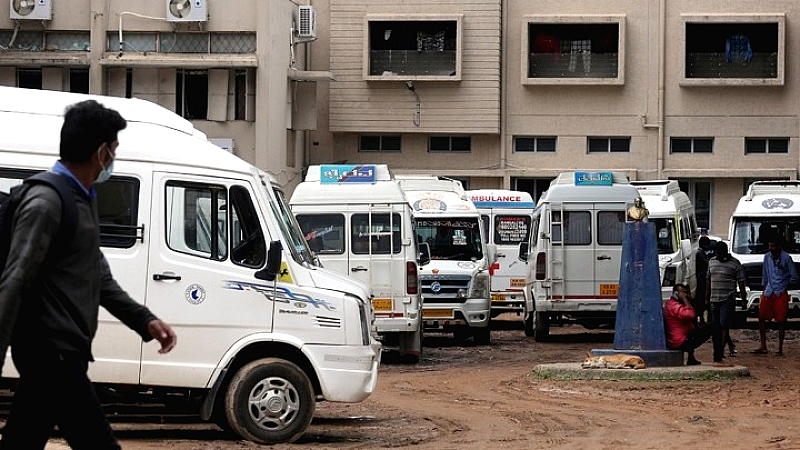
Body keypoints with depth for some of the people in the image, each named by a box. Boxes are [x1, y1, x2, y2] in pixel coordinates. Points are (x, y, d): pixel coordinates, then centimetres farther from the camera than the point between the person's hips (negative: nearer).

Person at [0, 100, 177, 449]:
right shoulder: (46, 203, -16)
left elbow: (98, 276, 24)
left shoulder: (83, 199, 16)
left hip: (60, 352, 10)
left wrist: (143, 320, 17)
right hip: (52, 352, -10)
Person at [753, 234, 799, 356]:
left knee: (781, 321, -1)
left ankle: (780, 349, 5)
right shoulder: (767, 257, 8)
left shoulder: (786, 258, -8)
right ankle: (763, 346, 5)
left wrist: (784, 285, 6)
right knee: (761, 317, -2)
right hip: (768, 293, 5)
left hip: (781, 294, -5)